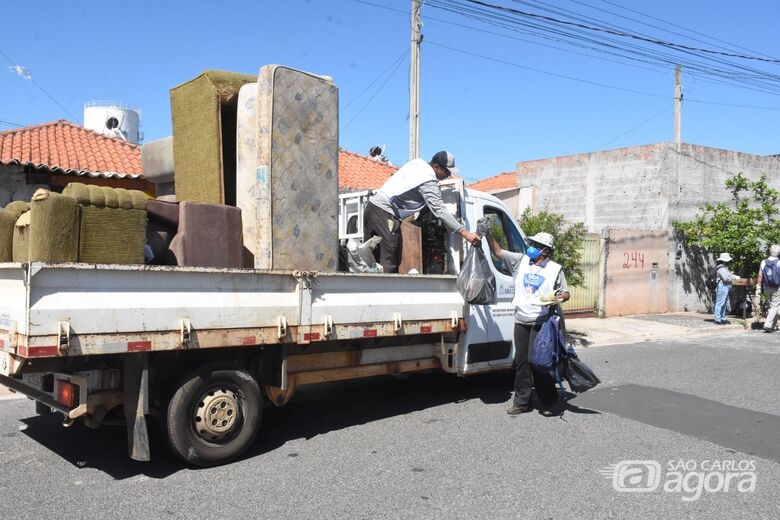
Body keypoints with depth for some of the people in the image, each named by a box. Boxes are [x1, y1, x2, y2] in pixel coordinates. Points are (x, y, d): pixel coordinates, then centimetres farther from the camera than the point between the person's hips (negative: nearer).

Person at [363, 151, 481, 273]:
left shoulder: (418, 162, 11)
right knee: (388, 263, -11)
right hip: (385, 213, -10)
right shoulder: (428, 181, -15)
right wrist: (465, 233, -22)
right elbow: (440, 211, -21)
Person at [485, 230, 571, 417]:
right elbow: (497, 251, 6)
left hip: (541, 323, -4)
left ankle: (549, 402, 9)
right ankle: (522, 401, 19)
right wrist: (487, 233, -3)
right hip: (521, 321, 4)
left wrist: (560, 297, -18)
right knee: (521, 361, 8)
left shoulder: (555, 269, 0)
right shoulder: (521, 260, 7)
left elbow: (566, 293, 4)